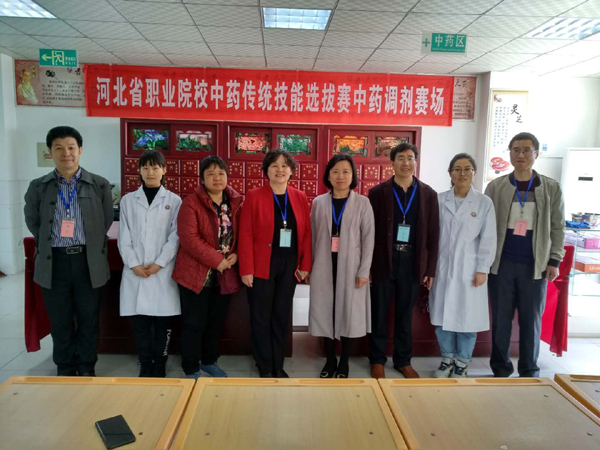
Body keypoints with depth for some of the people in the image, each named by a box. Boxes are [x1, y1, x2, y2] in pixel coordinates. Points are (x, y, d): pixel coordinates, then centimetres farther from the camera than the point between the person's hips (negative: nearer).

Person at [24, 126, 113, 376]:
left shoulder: (100, 185, 0)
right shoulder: (38, 187, 4)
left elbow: (107, 221, 6)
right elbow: (32, 221, 14)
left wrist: (92, 246, 6)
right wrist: (50, 245, 11)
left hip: (88, 261, -1)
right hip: (54, 262, 1)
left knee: (89, 319, 10)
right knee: (59, 320, 12)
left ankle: (86, 369, 26)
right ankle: (64, 369, 29)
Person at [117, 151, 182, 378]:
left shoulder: (174, 200, 4)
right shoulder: (128, 200, 9)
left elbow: (175, 236, -2)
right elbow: (124, 237, 5)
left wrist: (159, 263, -10)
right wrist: (133, 264, -7)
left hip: (163, 270, -1)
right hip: (135, 270, 2)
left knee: (162, 321, 2)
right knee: (139, 320, 5)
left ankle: (160, 365, 17)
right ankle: (145, 365, 19)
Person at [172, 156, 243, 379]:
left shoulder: (236, 203, 5)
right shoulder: (191, 203, -9)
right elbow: (189, 238, -19)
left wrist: (236, 254, -10)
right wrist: (217, 260, -21)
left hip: (225, 274, 5)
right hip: (196, 273, -4)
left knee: (216, 321, 17)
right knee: (194, 323, 4)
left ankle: (209, 361, 35)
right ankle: (191, 369, 20)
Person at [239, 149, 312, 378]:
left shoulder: (300, 197, 6)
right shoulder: (254, 196, -5)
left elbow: (306, 233, 7)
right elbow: (246, 235, -8)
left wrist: (305, 265, 2)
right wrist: (246, 269, -12)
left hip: (289, 265, 3)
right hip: (262, 266, -3)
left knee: (282, 316, 12)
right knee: (261, 318, 7)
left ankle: (278, 366, 27)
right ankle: (265, 368, 22)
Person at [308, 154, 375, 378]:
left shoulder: (362, 203, -1)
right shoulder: (318, 202, 5)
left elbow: (368, 238, -3)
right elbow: (312, 237, 6)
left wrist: (364, 270, -8)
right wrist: (309, 266, 3)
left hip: (350, 267, -2)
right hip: (324, 266, 2)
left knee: (349, 312, 5)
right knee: (325, 311, 7)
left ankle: (344, 362, 22)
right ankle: (330, 360, 24)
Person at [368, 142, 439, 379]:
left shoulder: (428, 194, 4)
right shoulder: (378, 192, -1)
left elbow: (433, 235, 4)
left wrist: (430, 269, 2)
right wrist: (367, 265, -5)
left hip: (412, 262, 2)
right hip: (384, 261, -1)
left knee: (405, 314, 13)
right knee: (379, 313, 9)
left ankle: (403, 360, 28)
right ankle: (377, 360, 24)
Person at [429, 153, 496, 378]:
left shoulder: (484, 202, -1)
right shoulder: (439, 200, 3)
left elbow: (488, 239, -2)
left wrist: (482, 270, -7)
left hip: (469, 270, -2)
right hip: (442, 268, 2)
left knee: (467, 318, 4)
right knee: (442, 316, 8)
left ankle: (462, 363, 23)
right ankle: (447, 358, 27)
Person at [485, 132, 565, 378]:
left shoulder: (552, 188, 4)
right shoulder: (496, 187, 3)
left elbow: (557, 228, 5)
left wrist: (554, 260, -2)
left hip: (535, 265, 0)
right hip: (501, 263, 0)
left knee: (531, 320, 7)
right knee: (501, 319, 8)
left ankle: (529, 372, 22)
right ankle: (500, 369, 21)